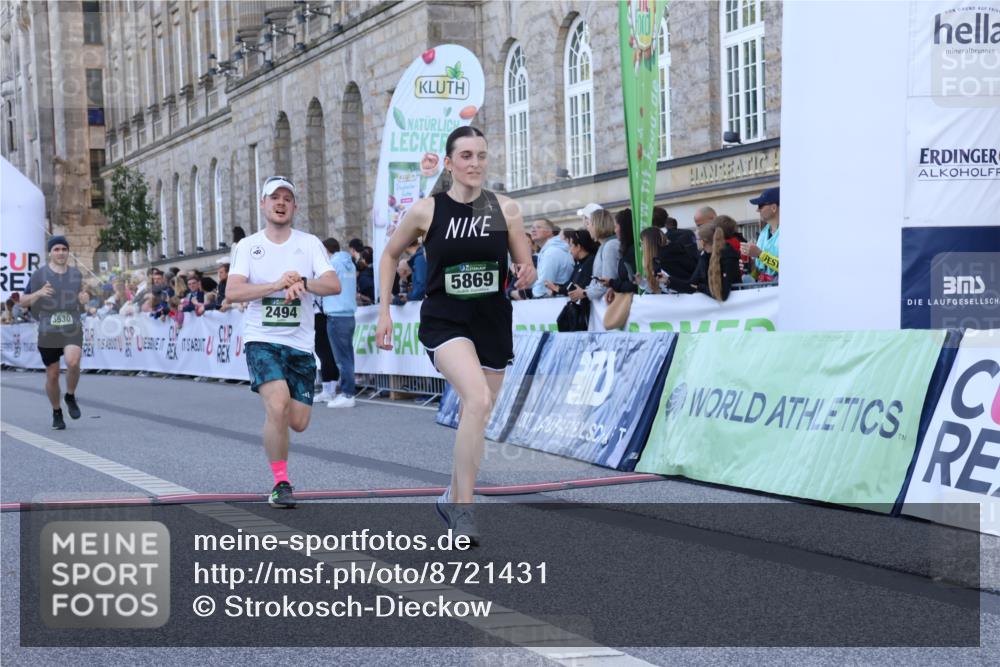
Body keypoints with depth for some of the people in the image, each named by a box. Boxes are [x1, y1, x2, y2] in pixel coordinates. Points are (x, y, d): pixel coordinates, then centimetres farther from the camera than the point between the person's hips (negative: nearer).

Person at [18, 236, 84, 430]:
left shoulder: (76, 274, 8)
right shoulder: (39, 275, -2)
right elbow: (23, 301, 0)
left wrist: (84, 295, 8)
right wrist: (39, 293, -17)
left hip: (72, 330, 1)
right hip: (48, 332, -1)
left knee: (73, 362, -26)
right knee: (52, 375, 5)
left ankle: (70, 396, 1)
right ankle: (56, 412, 27)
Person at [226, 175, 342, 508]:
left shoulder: (310, 244, 5)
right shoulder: (248, 246, 3)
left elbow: (334, 285, -7)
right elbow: (232, 292, -10)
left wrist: (302, 283, -25)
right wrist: (277, 285, -21)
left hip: (301, 344, 2)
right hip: (262, 340, -2)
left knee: (298, 422, 1)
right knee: (278, 405, -24)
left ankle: (273, 415, 40)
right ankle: (281, 484, -10)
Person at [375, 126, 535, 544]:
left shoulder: (505, 209, 1)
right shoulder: (426, 210, -4)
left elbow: (526, 266, 9)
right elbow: (390, 255, 11)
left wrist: (526, 276, -14)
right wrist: (384, 310, 5)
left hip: (493, 324, 4)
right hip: (444, 322, -4)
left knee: (476, 418, 12)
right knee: (478, 399, -27)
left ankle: (453, 498, 35)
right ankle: (463, 510, -21)